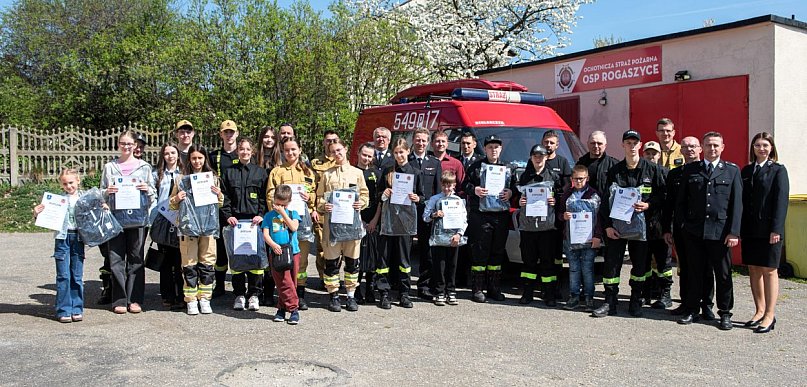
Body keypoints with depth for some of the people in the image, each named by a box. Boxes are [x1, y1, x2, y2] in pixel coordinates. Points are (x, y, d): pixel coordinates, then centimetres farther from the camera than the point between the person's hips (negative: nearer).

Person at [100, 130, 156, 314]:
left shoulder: (144, 166, 8)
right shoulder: (109, 167, 11)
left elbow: (153, 194, 9)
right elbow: (101, 193, 13)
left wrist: (147, 189, -12)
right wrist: (107, 192, -8)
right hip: (115, 218, 1)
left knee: (136, 258, 2)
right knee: (116, 259, 0)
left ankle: (135, 299, 8)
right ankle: (119, 300, 8)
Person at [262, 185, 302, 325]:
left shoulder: (292, 213, 8)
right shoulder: (269, 216, 8)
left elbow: (294, 227, -10)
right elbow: (265, 234, 1)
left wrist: (283, 213, -9)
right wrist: (273, 245, -18)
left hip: (293, 252, 1)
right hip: (276, 253, -1)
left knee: (291, 283, 4)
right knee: (285, 283, -7)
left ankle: (282, 308, 15)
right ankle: (293, 309, -1)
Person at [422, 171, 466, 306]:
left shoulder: (458, 200, 6)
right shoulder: (435, 199, 4)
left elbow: (464, 220, 3)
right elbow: (425, 216, 2)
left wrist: (459, 234, -9)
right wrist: (434, 215, -17)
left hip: (453, 238, 1)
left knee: (452, 266, 7)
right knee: (439, 266, 0)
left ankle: (451, 292, 17)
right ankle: (439, 293, 8)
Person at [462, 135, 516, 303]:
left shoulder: (507, 167, 15)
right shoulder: (476, 166, 5)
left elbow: (515, 186, 16)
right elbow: (464, 185, 4)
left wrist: (511, 192, -5)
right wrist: (474, 190, -14)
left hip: (501, 215, 4)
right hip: (480, 215, -4)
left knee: (497, 252, 8)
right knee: (480, 252, -3)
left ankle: (493, 288, 18)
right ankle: (477, 289, 4)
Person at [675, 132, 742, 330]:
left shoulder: (732, 170, 6)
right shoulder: (690, 169, 9)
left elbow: (737, 203, 1)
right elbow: (681, 200, 10)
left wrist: (734, 232, -6)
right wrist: (682, 224, 1)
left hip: (720, 232, -1)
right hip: (694, 231, 1)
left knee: (723, 274, 6)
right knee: (695, 273, 9)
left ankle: (725, 313, 18)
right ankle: (692, 310, 19)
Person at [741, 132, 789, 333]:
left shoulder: (778, 170, -1)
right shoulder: (746, 171, 12)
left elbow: (781, 201, -8)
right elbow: (742, 199, 10)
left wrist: (776, 229, -15)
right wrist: (740, 227, 3)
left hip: (768, 229, -5)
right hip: (749, 229, 5)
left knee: (769, 271, -1)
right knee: (753, 270, 8)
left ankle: (769, 315, 5)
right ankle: (759, 311, 17)